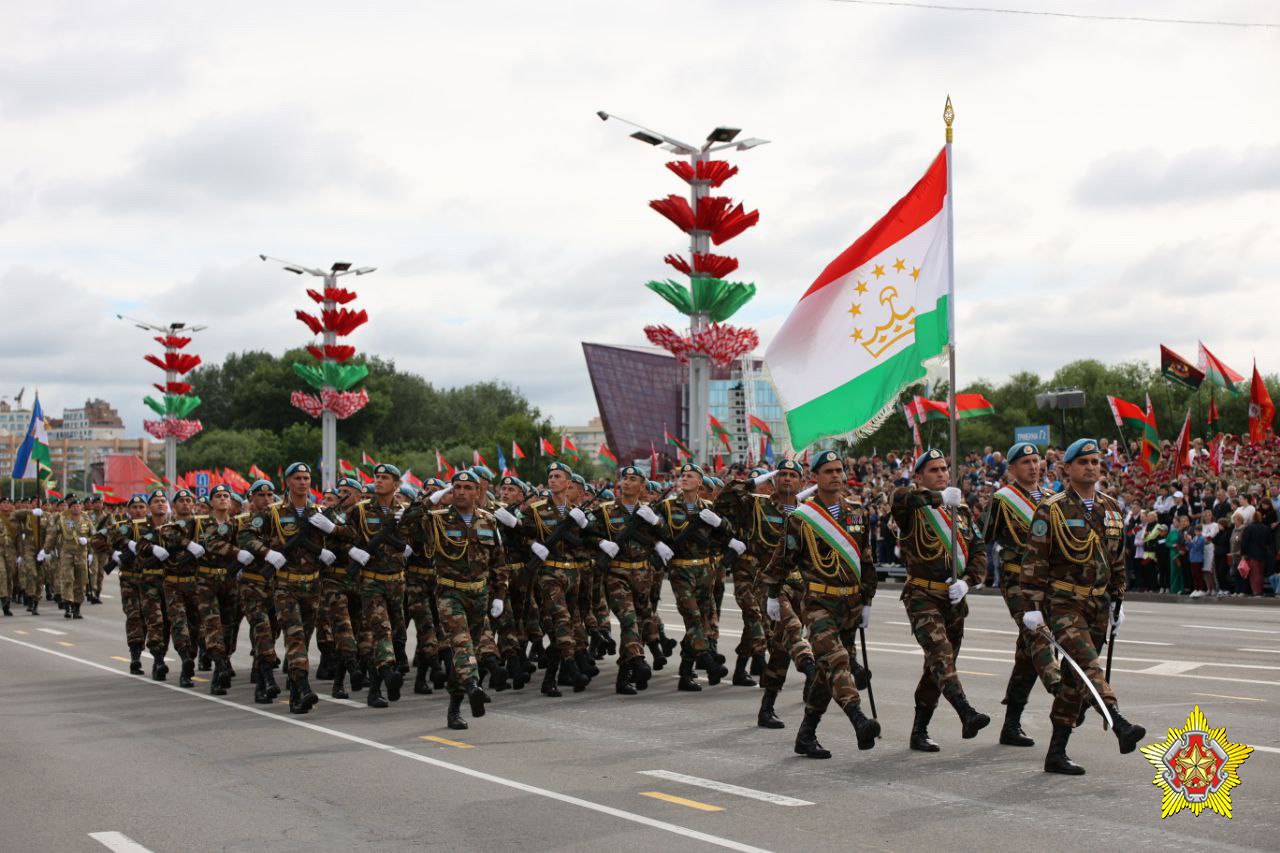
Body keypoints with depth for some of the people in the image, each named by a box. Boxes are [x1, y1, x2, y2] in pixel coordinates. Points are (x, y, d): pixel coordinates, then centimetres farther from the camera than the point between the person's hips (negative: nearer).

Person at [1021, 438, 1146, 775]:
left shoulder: (1111, 508, 11)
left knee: (1076, 678, 8)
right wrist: (1033, 606, -12)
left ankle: (1056, 753, 13)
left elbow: (1117, 559, 20)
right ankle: (1121, 727, -40)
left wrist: (1118, 602, 19)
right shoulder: (1051, 510, -7)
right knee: (1088, 665, -25)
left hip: (1098, 604, 6)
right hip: (1063, 604, -6)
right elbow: (1035, 560, -8)